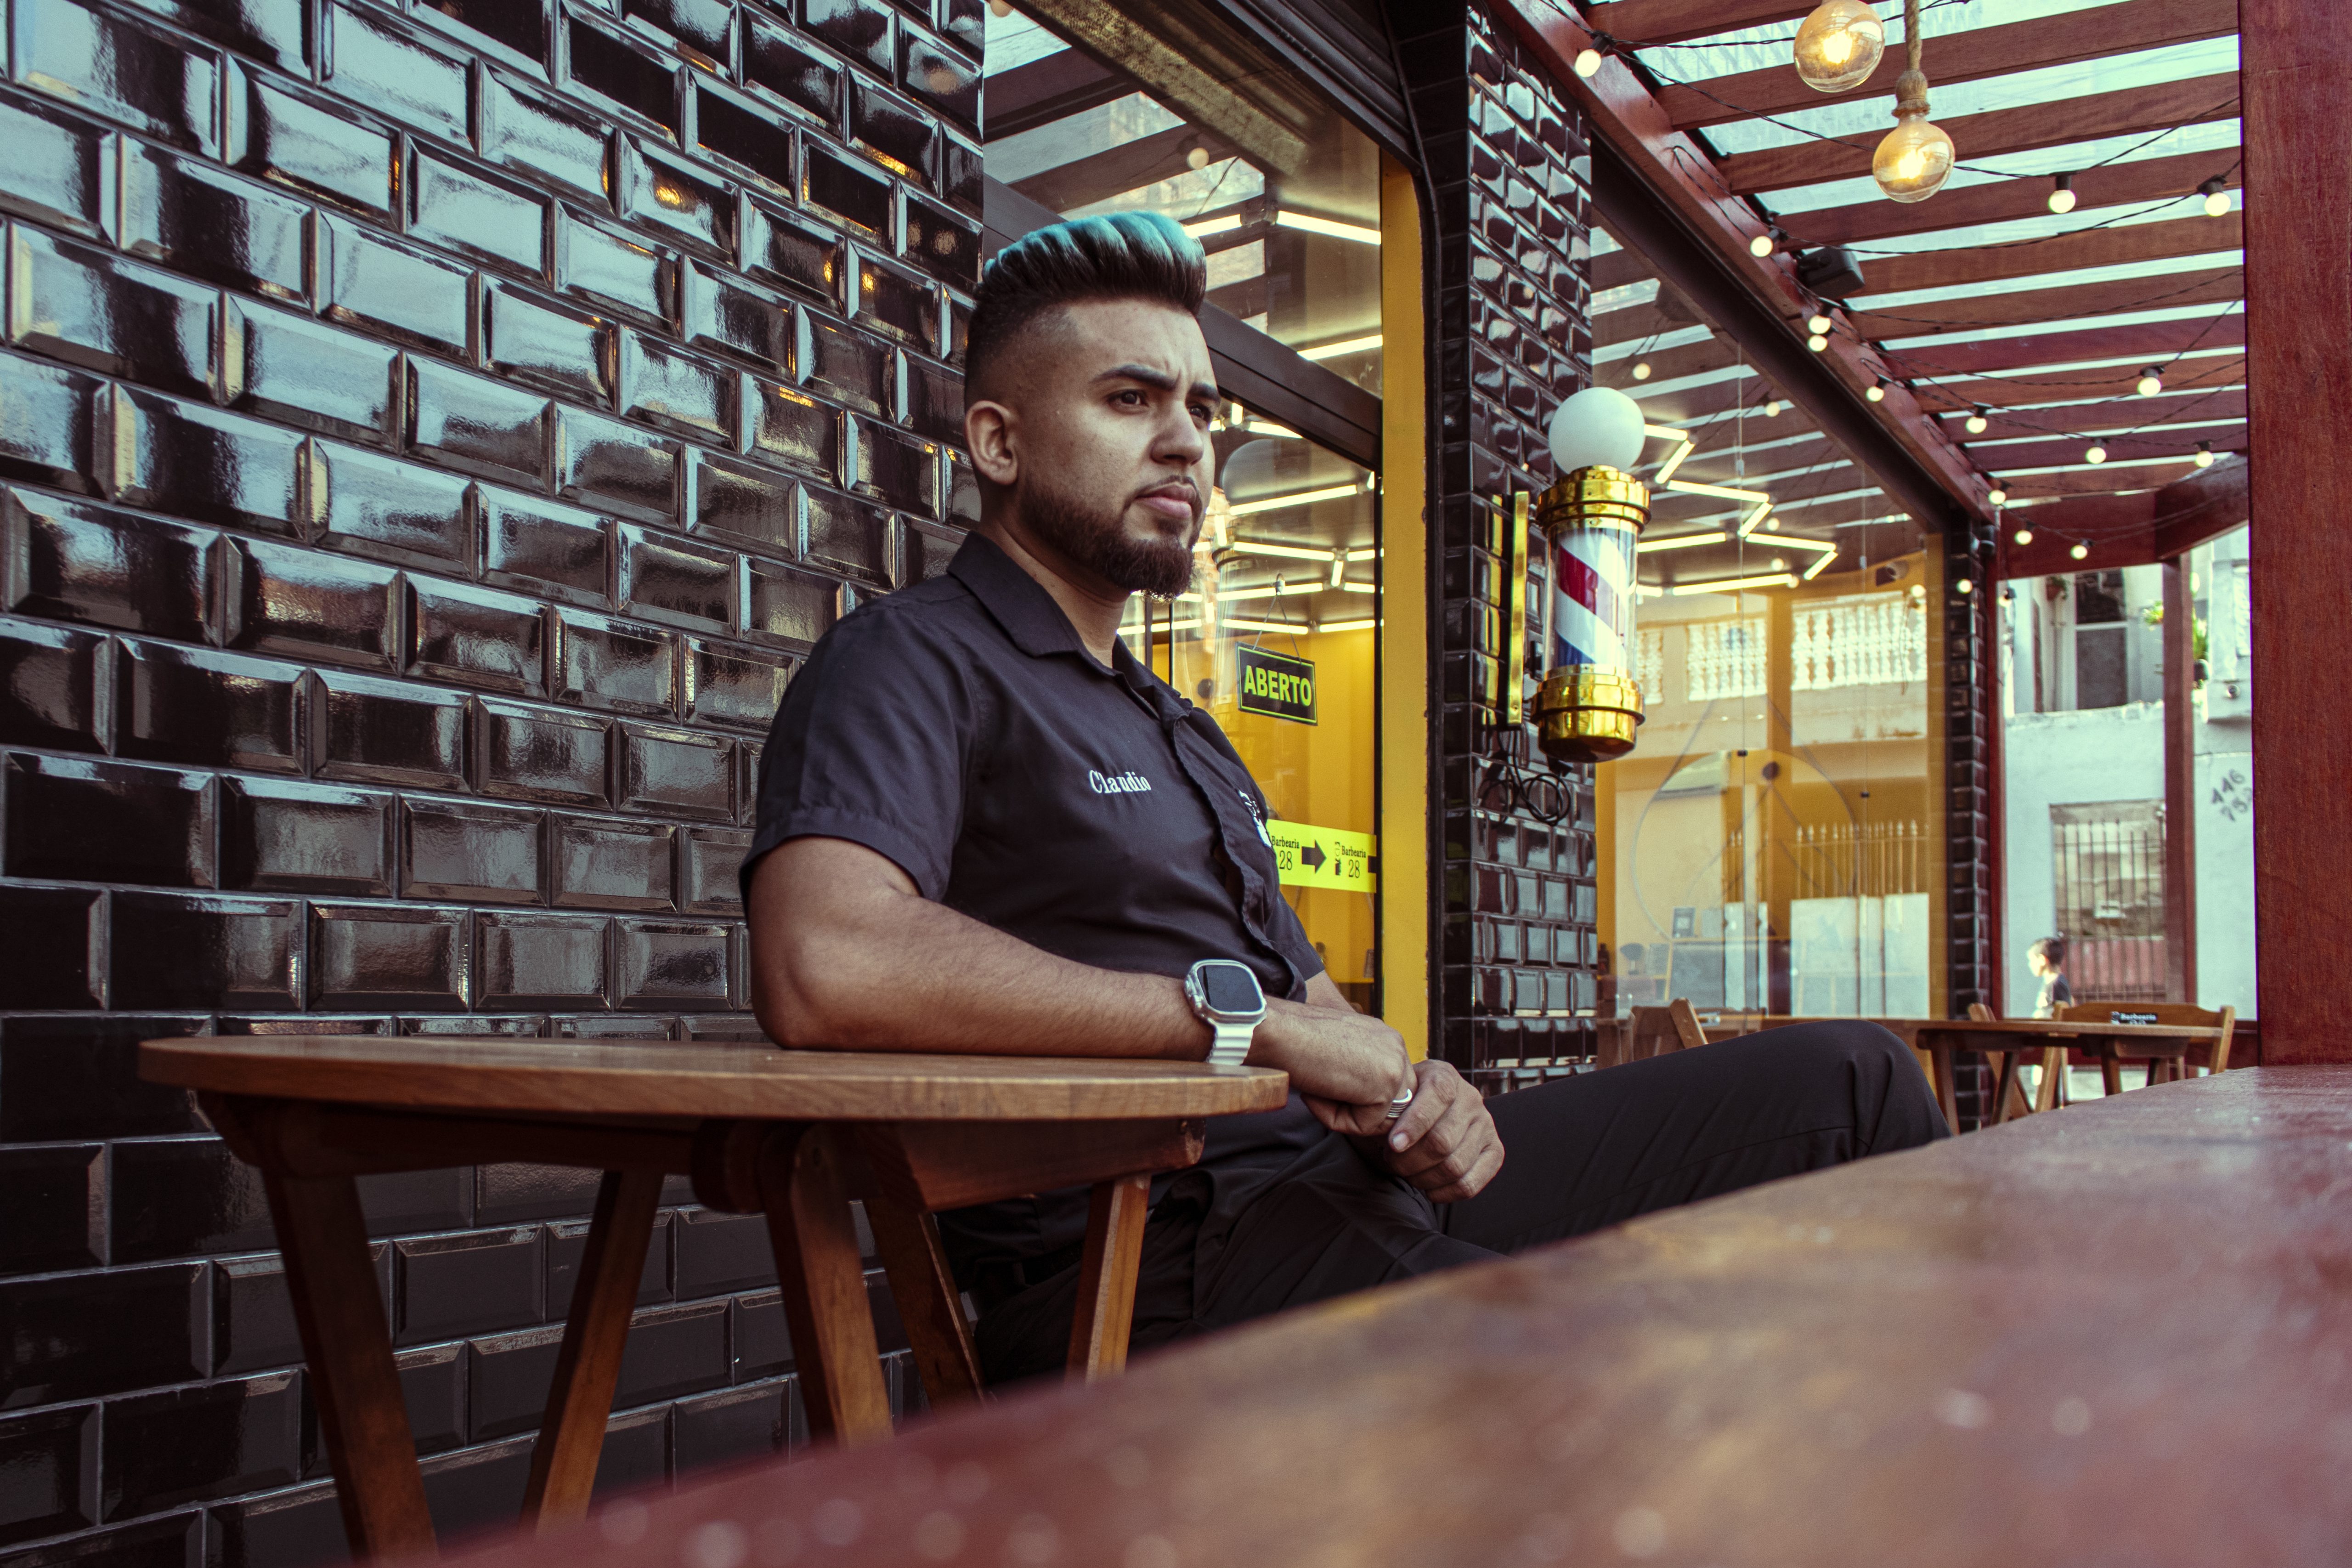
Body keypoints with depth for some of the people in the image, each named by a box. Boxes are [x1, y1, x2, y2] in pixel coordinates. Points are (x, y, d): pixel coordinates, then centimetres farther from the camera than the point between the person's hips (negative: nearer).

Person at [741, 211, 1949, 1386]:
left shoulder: (1179, 729, 26)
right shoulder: (914, 660, -5)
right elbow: (824, 966, -26)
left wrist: (1411, 1093, 0)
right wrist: (1250, 1018, -20)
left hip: (1347, 1178, 9)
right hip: (1163, 1256, -9)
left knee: (1849, 1080, 6)